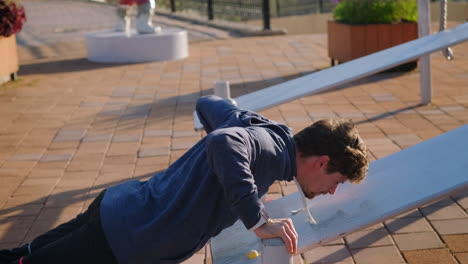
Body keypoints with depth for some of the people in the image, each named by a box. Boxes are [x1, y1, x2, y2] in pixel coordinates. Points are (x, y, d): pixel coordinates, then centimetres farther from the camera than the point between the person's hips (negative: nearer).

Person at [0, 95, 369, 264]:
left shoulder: (260, 125, 4)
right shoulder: (271, 148, -20)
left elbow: (207, 104, 21)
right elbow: (222, 142, -42)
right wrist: (259, 221, -34)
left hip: (121, 205, 9)